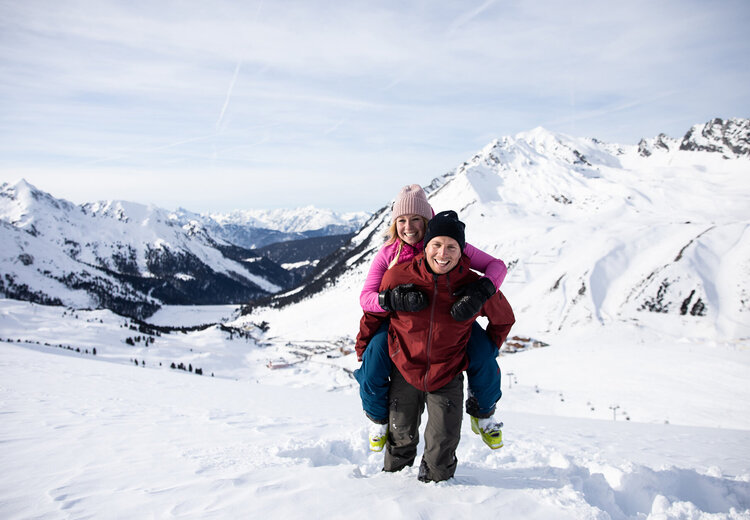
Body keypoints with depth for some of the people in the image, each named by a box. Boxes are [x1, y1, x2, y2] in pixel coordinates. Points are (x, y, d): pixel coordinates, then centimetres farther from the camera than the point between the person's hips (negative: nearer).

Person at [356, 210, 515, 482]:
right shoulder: (398, 277, -18)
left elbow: (504, 319, 5)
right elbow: (373, 313, 2)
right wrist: (363, 350, 11)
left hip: (448, 375, 0)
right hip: (405, 370, 1)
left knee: (443, 444, 1)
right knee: (401, 438, 15)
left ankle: (436, 480, 31)